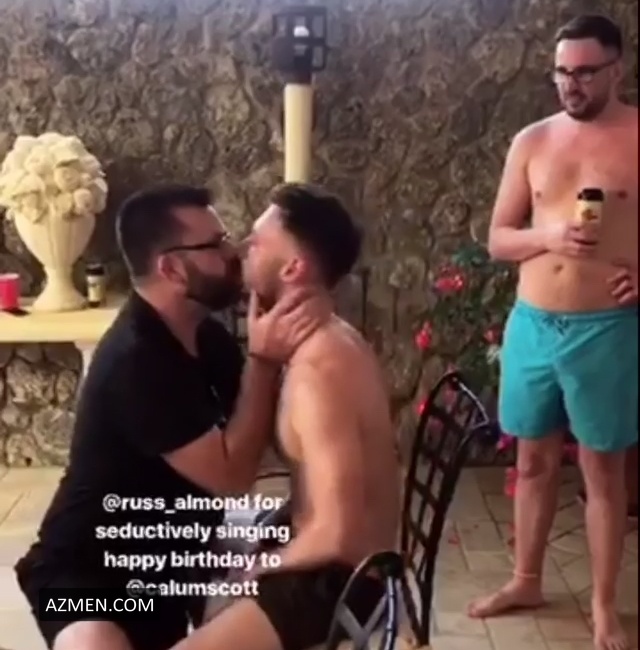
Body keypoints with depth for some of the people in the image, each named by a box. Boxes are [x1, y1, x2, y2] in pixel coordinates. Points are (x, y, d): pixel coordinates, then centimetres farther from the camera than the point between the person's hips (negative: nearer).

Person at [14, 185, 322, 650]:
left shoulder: (204, 336, 1)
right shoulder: (134, 362, -26)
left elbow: (265, 430, -1)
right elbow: (232, 474, -25)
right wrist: (264, 359, -27)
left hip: (168, 558, 8)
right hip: (88, 570, -8)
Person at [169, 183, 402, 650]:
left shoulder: (318, 368, -27)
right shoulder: (332, 342, 4)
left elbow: (336, 533, -28)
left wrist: (257, 569, -12)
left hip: (338, 578, -10)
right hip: (329, 560, 10)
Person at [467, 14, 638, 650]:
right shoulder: (532, 141, 6)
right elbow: (498, 239, 6)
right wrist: (549, 235, -13)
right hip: (531, 324, 4)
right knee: (534, 460, 15)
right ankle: (525, 580, 33)